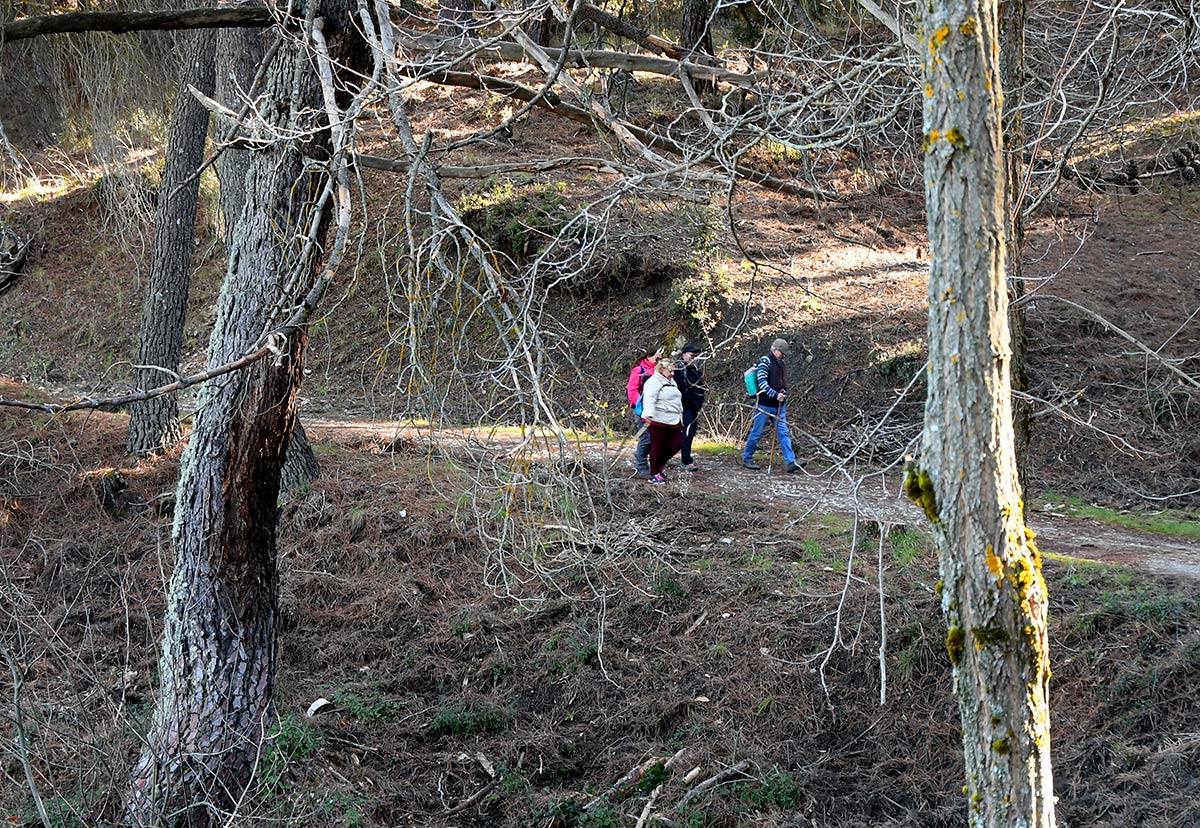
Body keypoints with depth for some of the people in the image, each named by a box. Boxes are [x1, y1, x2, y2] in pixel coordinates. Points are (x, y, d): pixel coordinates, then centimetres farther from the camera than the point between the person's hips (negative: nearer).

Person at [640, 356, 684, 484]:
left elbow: (677, 401, 31)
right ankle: (654, 474, 9)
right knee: (658, 446, -2)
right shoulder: (654, 382, -11)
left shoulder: (671, 382, 20)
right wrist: (648, 415, -39)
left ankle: (660, 465, 24)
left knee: (676, 444, 5)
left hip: (673, 421, 9)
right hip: (659, 421, -9)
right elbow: (649, 399, -25)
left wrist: (680, 417, 31)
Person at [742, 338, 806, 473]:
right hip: (765, 405, -7)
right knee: (757, 432, 2)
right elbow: (762, 384, -18)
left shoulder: (780, 363, 13)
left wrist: (784, 393, 9)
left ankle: (791, 462, -7)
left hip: (779, 405, 7)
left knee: (783, 433, -1)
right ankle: (747, 459, 17)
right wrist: (775, 395, -25)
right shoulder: (765, 362, -10)